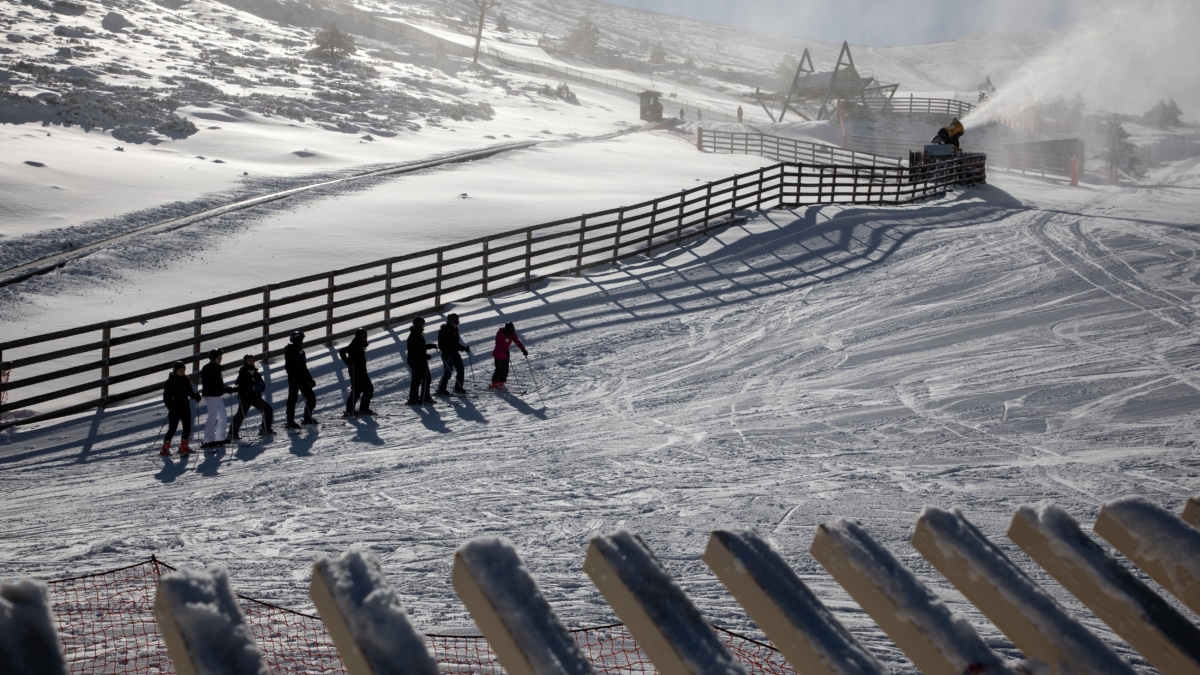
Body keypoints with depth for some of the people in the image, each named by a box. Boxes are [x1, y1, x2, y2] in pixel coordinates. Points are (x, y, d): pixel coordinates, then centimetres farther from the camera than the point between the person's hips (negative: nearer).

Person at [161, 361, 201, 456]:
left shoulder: (186, 380, 8)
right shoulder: (170, 381, -8)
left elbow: (190, 391, 16)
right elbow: (166, 395, -10)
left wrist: (195, 396, -4)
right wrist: (169, 405, -24)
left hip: (185, 407, 6)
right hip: (174, 408, -6)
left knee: (187, 426, 5)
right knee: (172, 428, -8)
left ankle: (184, 446, 18)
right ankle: (165, 448, -2)